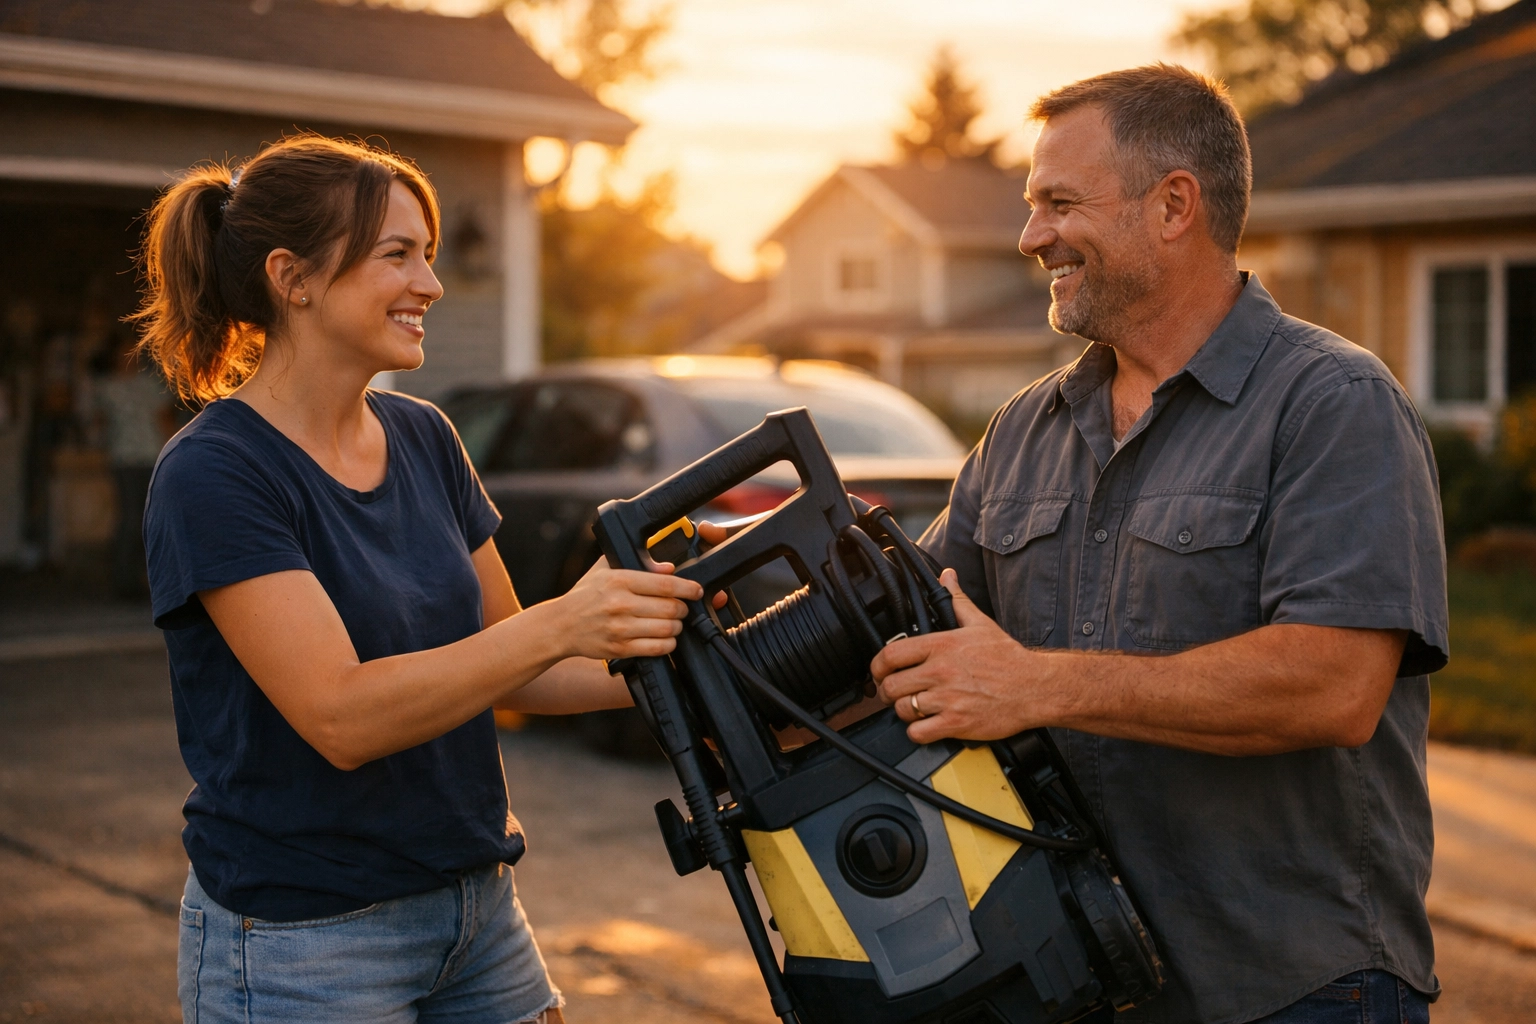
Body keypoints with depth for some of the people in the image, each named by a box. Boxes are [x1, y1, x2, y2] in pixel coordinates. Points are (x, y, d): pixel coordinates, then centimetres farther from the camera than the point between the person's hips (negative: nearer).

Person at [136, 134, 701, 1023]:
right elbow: (340, 717, -25)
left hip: (480, 911, 7)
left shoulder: (423, 438, 5)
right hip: (304, 946, -6)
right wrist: (560, 624, -33)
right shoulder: (213, 475, -16)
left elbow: (503, 668, 9)